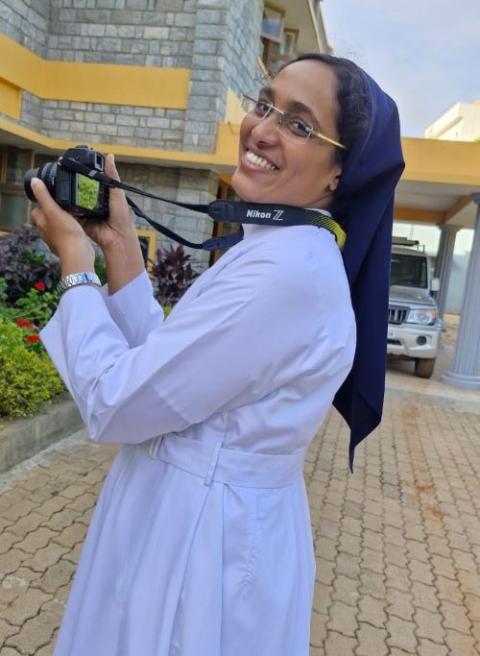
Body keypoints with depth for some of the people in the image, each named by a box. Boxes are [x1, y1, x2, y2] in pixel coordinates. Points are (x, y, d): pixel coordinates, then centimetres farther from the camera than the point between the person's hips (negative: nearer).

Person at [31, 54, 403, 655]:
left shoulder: (289, 269, -28)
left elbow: (113, 405, -23)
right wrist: (120, 245, -2)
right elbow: (155, 367, 4)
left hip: (201, 541, -9)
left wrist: (75, 258, -12)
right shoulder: (281, 251, 5)